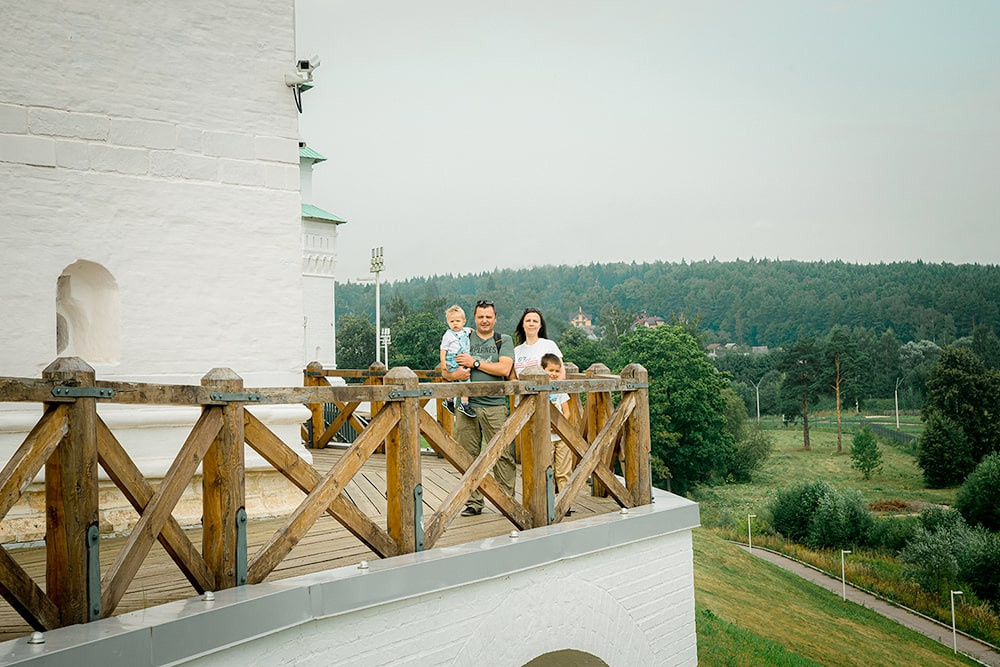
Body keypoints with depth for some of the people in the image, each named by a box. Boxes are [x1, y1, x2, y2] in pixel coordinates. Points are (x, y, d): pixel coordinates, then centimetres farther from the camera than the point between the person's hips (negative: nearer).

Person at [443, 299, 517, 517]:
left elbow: (504, 369, -8)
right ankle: (474, 502, 12)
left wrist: (474, 362, -7)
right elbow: (445, 371, 11)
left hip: (496, 406, -2)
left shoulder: (504, 341, 9)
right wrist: (455, 374, -12)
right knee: (469, 456, 3)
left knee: (503, 454, -5)